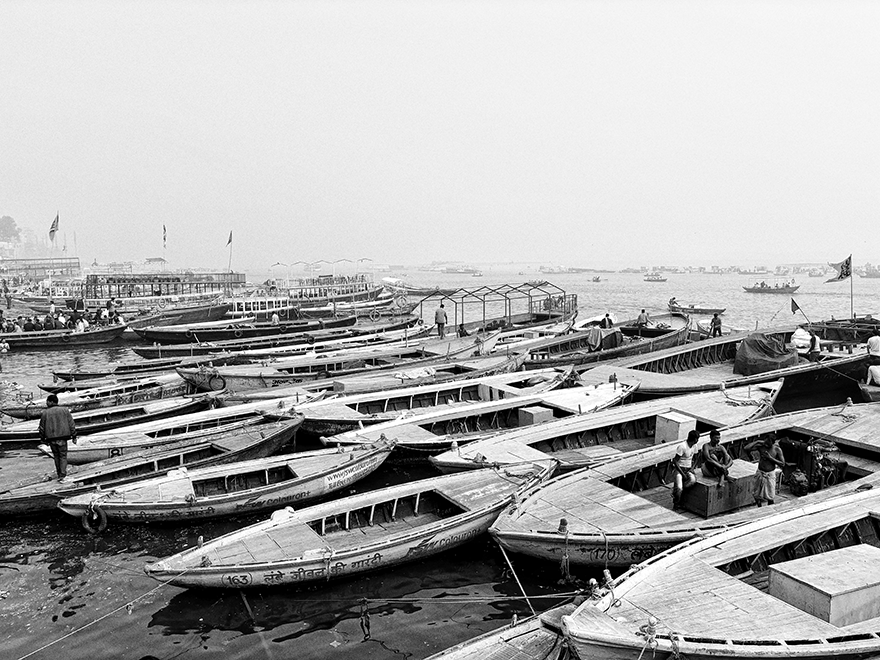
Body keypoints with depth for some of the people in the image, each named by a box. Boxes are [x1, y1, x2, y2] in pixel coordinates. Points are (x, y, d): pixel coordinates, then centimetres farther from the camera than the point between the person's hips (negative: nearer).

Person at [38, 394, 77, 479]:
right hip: (62, 437, -1)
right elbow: (71, 424, -1)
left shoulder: (45, 413, 0)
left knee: (56, 456, 16)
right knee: (63, 456, 7)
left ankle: (60, 474, 21)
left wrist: (42, 438, 17)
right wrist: (74, 437, 4)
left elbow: (42, 427, 4)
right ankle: (62, 475, -4)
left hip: (51, 438, 1)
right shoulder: (64, 410, 1)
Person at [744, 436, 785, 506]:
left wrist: (770, 458, -20)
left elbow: (782, 463, -10)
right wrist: (757, 441, -20)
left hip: (770, 474, -1)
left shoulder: (777, 449, -11)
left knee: (770, 496, 6)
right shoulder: (760, 446, -10)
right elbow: (746, 448, -19)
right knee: (758, 495, 11)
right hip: (760, 473, 1)